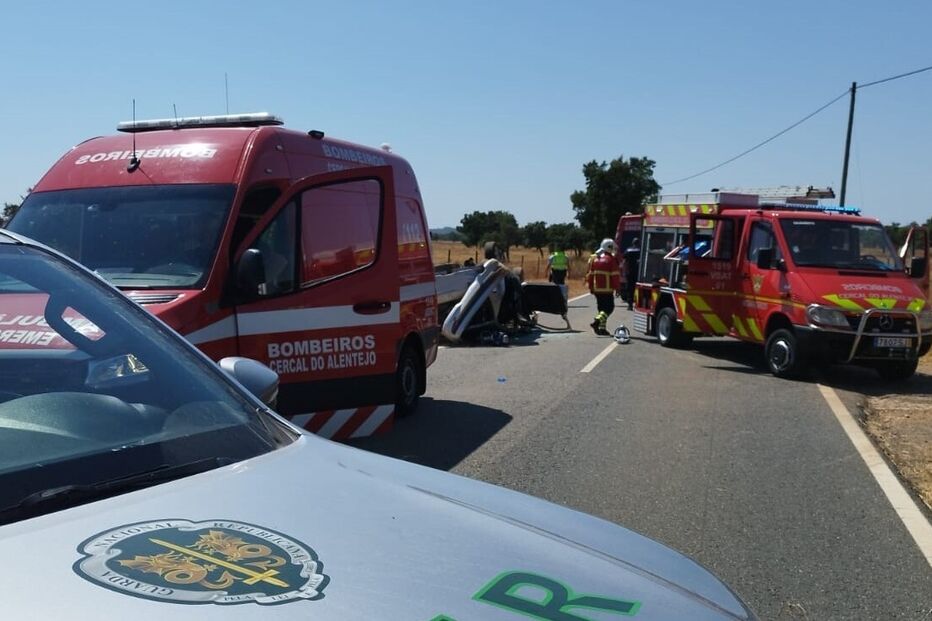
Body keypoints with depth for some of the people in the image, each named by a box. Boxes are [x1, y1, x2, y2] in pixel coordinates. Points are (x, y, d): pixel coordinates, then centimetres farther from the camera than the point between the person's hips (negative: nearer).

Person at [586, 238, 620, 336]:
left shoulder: (594, 258, 11)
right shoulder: (611, 259, -9)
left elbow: (590, 274, 14)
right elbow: (615, 275, -12)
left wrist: (591, 287, 21)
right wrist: (616, 287, -5)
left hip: (596, 288, 7)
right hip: (607, 288, -7)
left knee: (602, 308, 15)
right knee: (609, 307, -1)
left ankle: (602, 328, 13)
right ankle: (597, 321, -19)